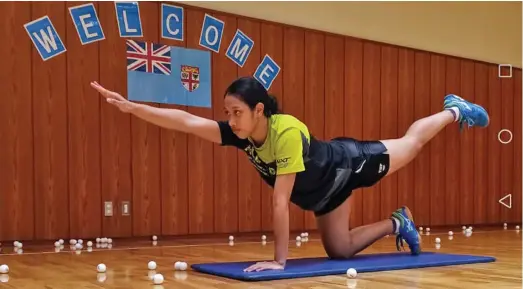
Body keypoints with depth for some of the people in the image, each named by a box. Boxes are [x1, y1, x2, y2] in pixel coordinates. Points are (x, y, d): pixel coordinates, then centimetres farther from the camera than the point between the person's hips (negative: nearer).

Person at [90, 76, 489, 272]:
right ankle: (397, 224, 37)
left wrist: (279, 260, -42)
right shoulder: (238, 134, -26)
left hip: (349, 164, -6)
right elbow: (187, 121, -34)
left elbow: (281, 201, -45)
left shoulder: (287, 132, -44)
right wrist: (130, 106, -42)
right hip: (323, 191, 6)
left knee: (410, 145, 20)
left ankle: (454, 111, 49)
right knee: (339, 250, 14)